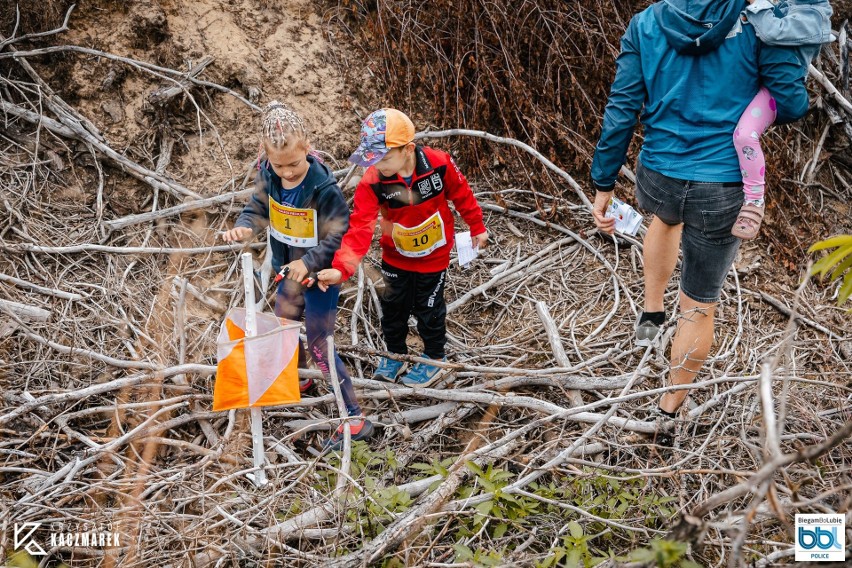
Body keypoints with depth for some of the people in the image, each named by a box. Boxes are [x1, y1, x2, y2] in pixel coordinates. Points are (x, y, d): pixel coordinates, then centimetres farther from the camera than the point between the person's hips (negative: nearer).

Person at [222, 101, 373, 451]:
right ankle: (299, 380, 57)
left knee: (320, 347, -3)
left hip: (320, 275, -7)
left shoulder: (323, 188, -30)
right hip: (289, 270, 7)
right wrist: (244, 227, -21)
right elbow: (258, 207, 1)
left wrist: (309, 263, -34)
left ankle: (356, 420, 7)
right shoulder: (268, 176, -13)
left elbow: (339, 236, -24)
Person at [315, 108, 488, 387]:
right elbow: (360, 228, -32)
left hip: (433, 256, -2)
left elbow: (462, 196, -10)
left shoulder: (439, 164, -29)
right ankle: (395, 354, 45)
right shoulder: (372, 183, -27)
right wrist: (341, 267, -45)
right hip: (395, 257, 2)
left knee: (428, 308, 14)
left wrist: (477, 228, 4)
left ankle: (434, 359, 39)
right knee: (393, 306, 19)